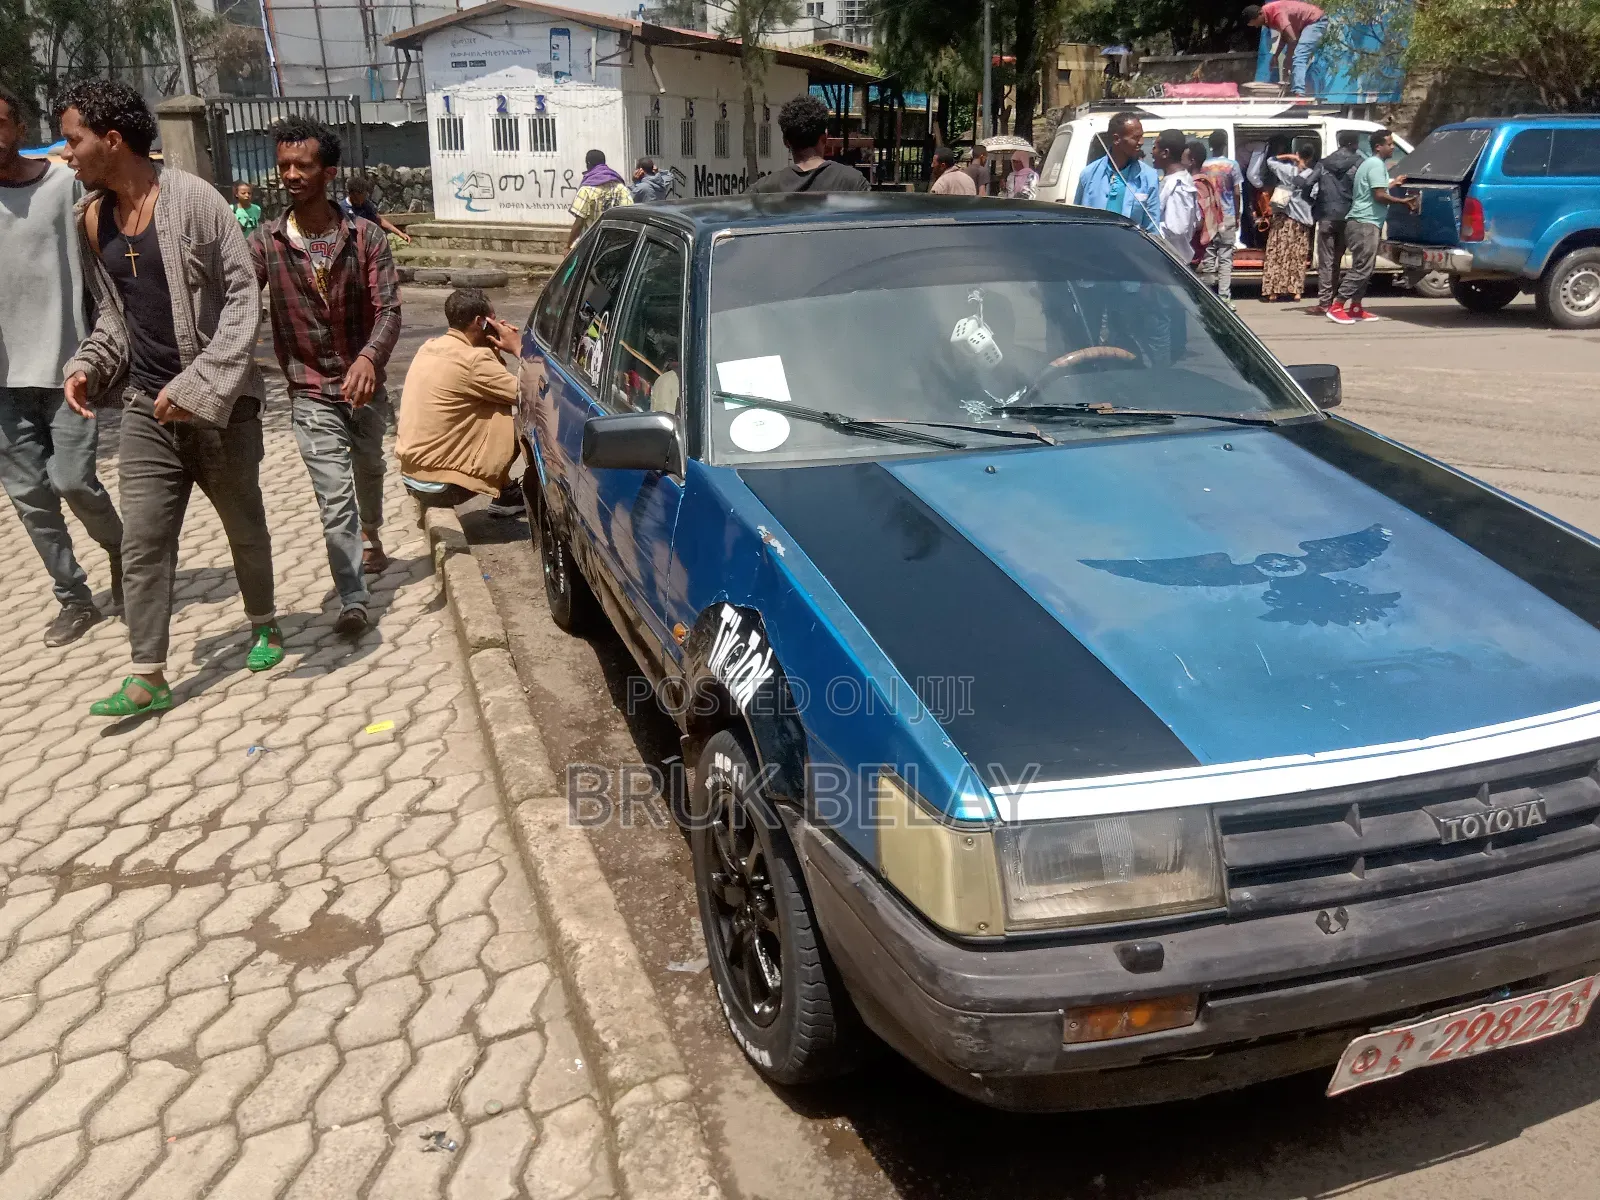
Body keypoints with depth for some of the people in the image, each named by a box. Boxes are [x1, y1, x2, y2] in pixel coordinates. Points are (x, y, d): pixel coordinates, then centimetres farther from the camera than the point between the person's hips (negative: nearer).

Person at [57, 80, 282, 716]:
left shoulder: (193, 200, -11)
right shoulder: (91, 218, 8)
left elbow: (242, 299, -14)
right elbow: (112, 312, 18)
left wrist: (197, 387, -19)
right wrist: (89, 365, -1)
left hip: (217, 402, -5)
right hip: (145, 407, 5)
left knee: (244, 525, 12)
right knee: (141, 544, 1)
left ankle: (264, 625, 35)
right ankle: (148, 677, 7)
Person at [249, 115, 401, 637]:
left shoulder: (365, 236, -10)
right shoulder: (265, 241, -10)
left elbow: (389, 309, -16)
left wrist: (369, 357, -36)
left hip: (365, 384, 2)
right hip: (312, 393, -2)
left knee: (369, 469, 25)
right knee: (335, 497, -10)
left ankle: (371, 536, 56)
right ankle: (353, 601, -6)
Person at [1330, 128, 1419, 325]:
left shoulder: (1370, 163, 22)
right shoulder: (1377, 164, -10)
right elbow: (1379, 196, -17)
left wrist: (1393, 183, 31)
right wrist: (1404, 202, -9)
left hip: (1363, 222, 11)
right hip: (1365, 223, -11)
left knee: (1363, 268, 12)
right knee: (1361, 268, -12)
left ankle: (1356, 308, 13)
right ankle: (1336, 306, -15)